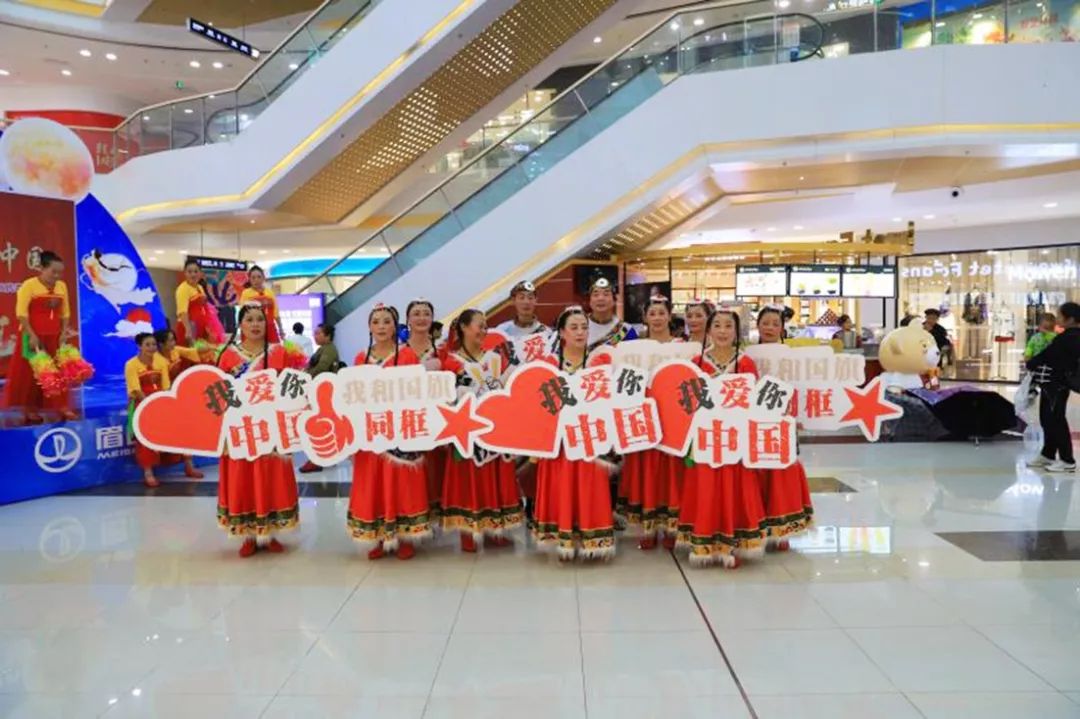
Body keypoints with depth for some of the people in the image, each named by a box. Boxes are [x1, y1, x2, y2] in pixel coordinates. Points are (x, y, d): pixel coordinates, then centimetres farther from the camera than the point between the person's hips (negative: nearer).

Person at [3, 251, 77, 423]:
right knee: (30, 374, 2)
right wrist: (31, 335, -21)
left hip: (54, 338, 5)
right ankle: (29, 411, 9)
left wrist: (64, 333, 1)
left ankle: (61, 408, 13)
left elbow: (65, 313, 11)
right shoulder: (29, 285, -10)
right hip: (33, 338, -5)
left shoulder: (62, 286, 8)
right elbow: (21, 313, -15)